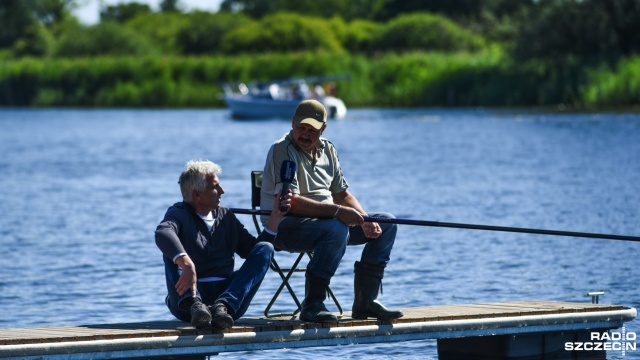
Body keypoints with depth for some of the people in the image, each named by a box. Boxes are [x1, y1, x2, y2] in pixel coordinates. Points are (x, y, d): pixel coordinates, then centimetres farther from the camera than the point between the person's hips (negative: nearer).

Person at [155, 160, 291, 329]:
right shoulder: (179, 213, 2)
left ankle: (223, 306, -33)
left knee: (265, 248, -10)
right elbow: (163, 233, -23)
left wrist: (275, 217, 9)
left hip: (226, 294, 4)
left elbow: (254, 251, 19)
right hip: (189, 295, -4)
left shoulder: (226, 216, 20)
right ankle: (194, 305, -47)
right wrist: (187, 264, -42)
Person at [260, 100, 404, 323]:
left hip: (328, 219, 9)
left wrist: (364, 220, -3)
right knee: (336, 229, -38)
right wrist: (337, 211, -31)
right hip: (285, 227, -9)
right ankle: (312, 304, -31)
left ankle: (365, 301, 1)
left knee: (387, 224, 3)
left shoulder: (327, 149, 13)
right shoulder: (282, 150, -14)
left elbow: (341, 194, 16)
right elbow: (289, 202, -25)